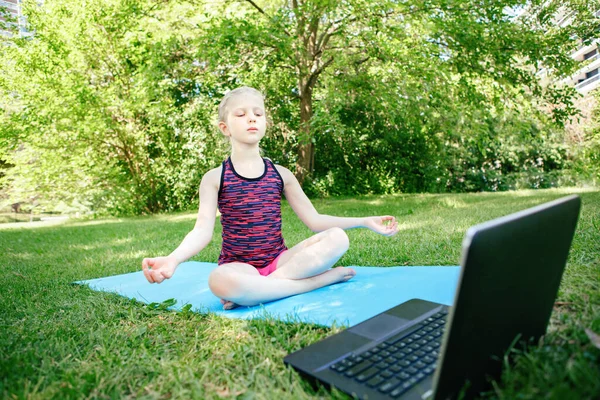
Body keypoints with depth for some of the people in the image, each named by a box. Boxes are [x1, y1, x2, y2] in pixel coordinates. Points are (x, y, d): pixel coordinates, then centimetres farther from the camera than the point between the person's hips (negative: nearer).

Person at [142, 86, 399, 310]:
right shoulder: (215, 178, 0)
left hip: (279, 260, 3)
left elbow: (314, 221, 6)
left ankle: (256, 290, -21)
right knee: (220, 281, -40)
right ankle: (324, 278, -25)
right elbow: (202, 231, -10)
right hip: (239, 266, -2)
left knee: (337, 238, -21)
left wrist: (365, 221, 1)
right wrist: (173, 259, -31)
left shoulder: (280, 174, 6)